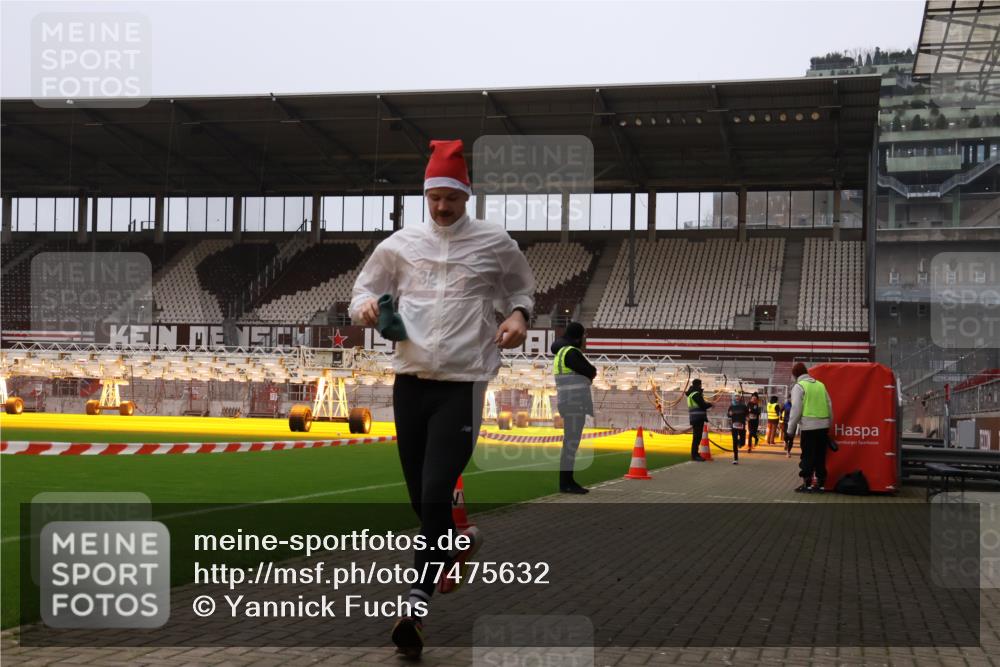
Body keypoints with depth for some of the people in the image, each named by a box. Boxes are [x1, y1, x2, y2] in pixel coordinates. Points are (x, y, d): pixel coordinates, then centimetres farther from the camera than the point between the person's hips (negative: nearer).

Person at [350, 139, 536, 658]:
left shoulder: (494, 242, 3)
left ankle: (419, 605, -8)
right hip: (410, 380, 4)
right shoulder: (401, 242, 7)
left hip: (463, 383, -3)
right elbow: (366, 288, 14)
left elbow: (522, 287, 16)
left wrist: (518, 315, -6)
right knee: (419, 495, 12)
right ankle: (455, 543, 43)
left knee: (436, 493, -14)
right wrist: (364, 306, -10)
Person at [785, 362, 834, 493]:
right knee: (820, 455, 11)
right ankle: (819, 483, 14)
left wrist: (790, 428, -1)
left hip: (809, 426, -5)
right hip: (823, 425, 5)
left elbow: (796, 409, -8)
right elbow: (830, 406, 15)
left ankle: (806, 483, 2)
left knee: (807, 456, 1)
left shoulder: (799, 386, -2)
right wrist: (829, 424, 22)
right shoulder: (820, 385, 14)